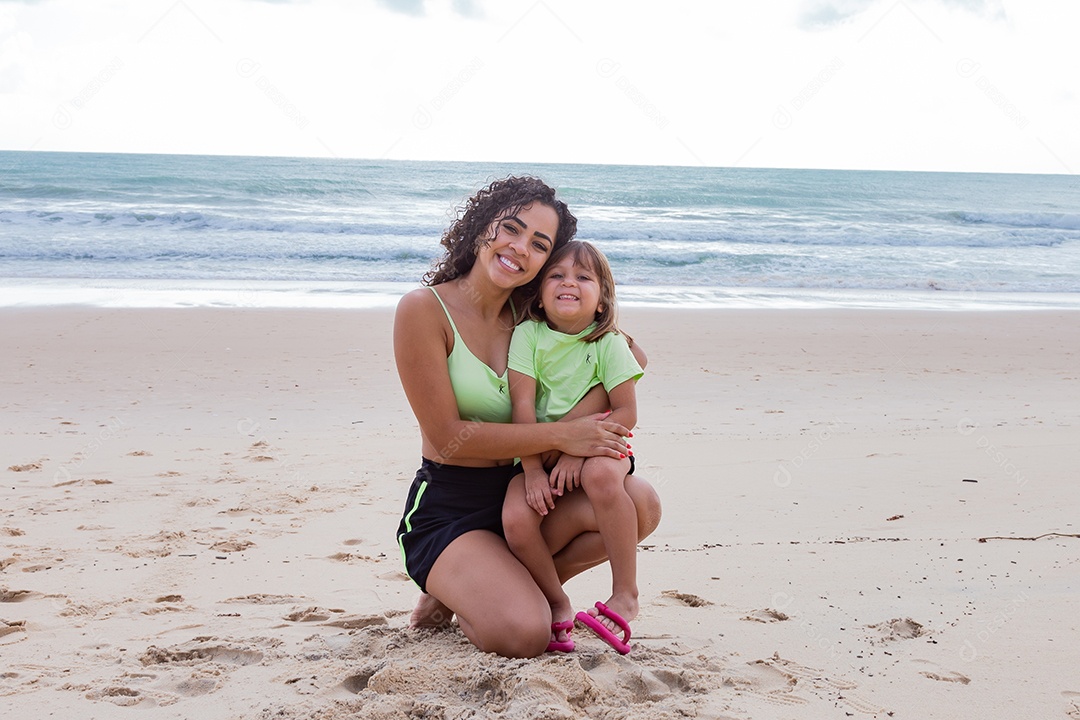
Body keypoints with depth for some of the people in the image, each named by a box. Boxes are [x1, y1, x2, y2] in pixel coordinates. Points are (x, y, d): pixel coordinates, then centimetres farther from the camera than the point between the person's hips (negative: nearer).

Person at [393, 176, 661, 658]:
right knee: (523, 634, -28)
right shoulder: (424, 310, -12)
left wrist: (580, 431, -17)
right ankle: (454, 597, 8)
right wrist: (560, 436, -20)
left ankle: (498, 587, 1)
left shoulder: (530, 316, 4)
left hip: (518, 498, 6)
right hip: (445, 513, -6)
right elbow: (449, 437, -16)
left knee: (639, 504, -18)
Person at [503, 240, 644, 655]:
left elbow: (626, 413, -11)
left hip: (596, 447, -2)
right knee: (516, 519, -26)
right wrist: (532, 469, -18)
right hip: (539, 453, 2)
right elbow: (522, 406, -9)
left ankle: (625, 595, -23)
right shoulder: (527, 336, -4)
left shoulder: (609, 344, -7)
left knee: (602, 476, -37)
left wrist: (577, 452, -22)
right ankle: (558, 605, -2)